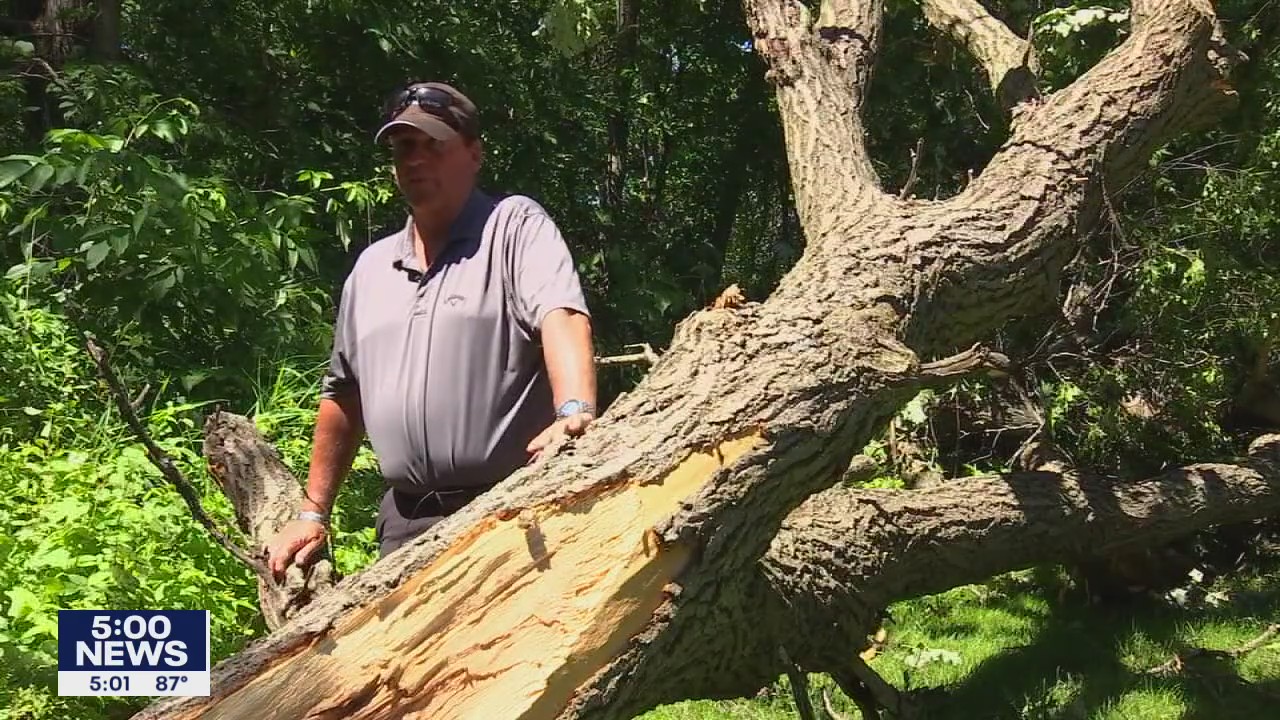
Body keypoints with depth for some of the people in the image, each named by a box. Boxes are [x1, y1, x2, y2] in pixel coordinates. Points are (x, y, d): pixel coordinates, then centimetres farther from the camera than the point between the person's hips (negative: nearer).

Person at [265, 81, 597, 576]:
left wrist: (576, 413, -37)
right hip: (405, 524, 6)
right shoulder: (372, 266, 18)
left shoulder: (514, 224, 0)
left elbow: (561, 316, -18)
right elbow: (344, 396, 24)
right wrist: (313, 514, 20)